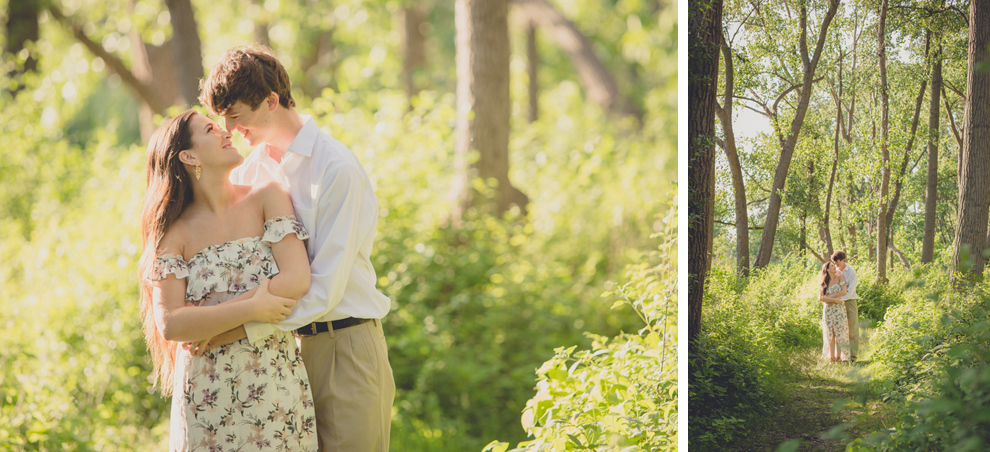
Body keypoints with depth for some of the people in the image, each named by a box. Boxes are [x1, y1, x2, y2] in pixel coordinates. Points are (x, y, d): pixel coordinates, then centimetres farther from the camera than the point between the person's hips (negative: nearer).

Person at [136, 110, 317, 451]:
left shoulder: (267, 199, 2)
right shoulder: (175, 233, 0)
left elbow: (298, 280, -10)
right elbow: (169, 324, -10)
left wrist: (202, 319, -9)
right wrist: (250, 310, -20)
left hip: (277, 385, 1)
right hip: (208, 394, -1)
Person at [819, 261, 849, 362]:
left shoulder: (839, 277, 3)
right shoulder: (823, 283, 6)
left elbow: (844, 292, -7)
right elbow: (820, 298, -5)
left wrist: (830, 297, -8)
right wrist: (834, 300, -13)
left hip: (839, 309, -1)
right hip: (828, 309, 1)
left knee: (839, 332, -4)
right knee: (830, 333, 0)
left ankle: (839, 356, -1)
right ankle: (831, 356, 2)